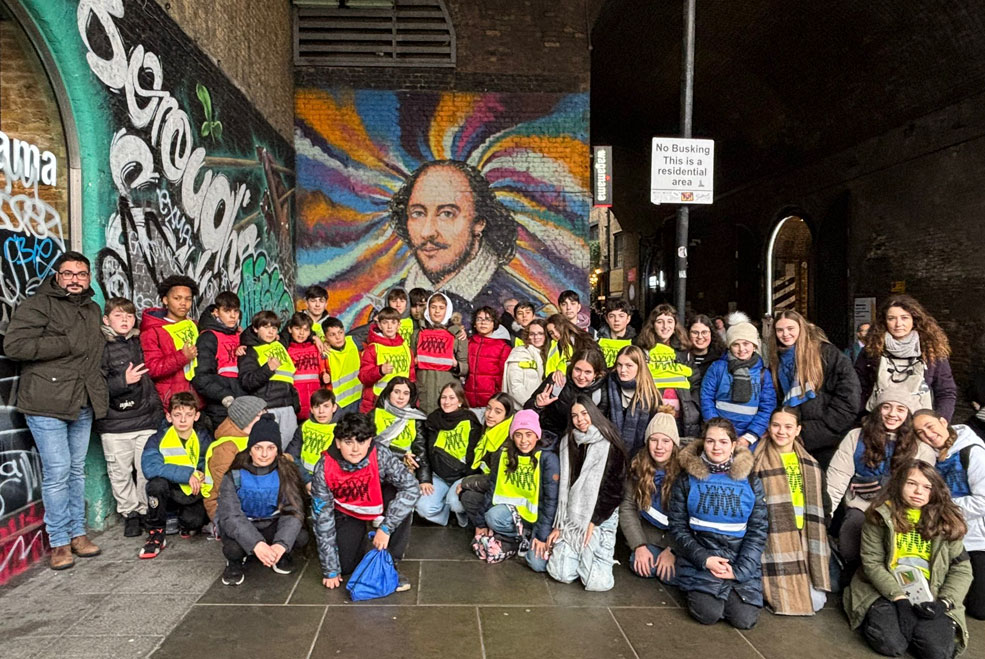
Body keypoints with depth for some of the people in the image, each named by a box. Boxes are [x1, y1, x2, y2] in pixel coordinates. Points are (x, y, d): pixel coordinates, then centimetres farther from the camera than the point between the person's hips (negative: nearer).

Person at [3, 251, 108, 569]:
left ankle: (78, 534, 24)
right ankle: (59, 542, 9)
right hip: (47, 402, -7)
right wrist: (66, 344, -18)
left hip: (83, 403, 7)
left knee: (77, 469, 14)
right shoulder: (38, 304, -7)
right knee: (57, 471, -4)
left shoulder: (93, 309, 15)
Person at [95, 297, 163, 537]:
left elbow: (151, 377, 19)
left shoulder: (140, 342, 9)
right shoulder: (101, 348, -4)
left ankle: (147, 511, 20)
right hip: (114, 423, -2)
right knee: (120, 472, 5)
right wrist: (123, 381, -19)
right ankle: (130, 513, 21)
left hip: (146, 419, 3)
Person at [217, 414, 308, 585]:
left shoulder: (285, 473, -14)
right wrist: (256, 544, -42)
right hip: (241, 527, -1)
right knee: (234, 547, -35)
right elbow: (229, 516, -26)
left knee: (301, 537, -28)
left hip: (272, 525, 2)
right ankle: (234, 562, 4)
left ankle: (282, 555, 8)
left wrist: (281, 544, -40)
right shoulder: (235, 475, -19)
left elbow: (294, 511, -20)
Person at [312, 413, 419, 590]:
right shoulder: (324, 469, -28)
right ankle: (357, 537, 22)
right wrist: (330, 570, -18)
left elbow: (411, 488, -32)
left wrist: (386, 528, -36)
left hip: (379, 505, 0)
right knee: (345, 566, -13)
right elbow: (322, 518, -21)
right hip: (346, 513, 0)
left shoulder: (381, 458, -31)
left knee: (404, 497, -31)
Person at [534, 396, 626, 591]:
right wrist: (558, 525, 1)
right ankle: (582, 552, 20)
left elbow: (613, 488, -6)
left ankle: (595, 552, 18)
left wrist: (593, 522, -10)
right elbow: (562, 485, 7)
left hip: (601, 517, -3)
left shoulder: (609, 445, -5)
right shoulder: (567, 443, 7)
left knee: (598, 581, -15)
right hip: (572, 516, 3)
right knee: (561, 573, -12)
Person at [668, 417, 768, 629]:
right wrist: (704, 559, -13)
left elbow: (758, 531, 1)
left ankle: (731, 588, 17)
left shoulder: (751, 482, 2)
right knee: (708, 613, -20)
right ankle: (696, 592, 13)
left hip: (742, 562, 2)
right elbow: (678, 526, 0)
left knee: (744, 619, -14)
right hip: (699, 559, -1)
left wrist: (739, 570, -9)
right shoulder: (687, 479, -1)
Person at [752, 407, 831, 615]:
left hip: (805, 540, 4)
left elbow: (817, 508, 18)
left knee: (815, 601, -9)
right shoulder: (758, 462, 1)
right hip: (774, 540, -4)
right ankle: (769, 587, 13)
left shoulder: (810, 466, 15)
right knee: (785, 600, -16)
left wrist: (817, 549, 11)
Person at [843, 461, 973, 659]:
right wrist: (899, 597, -16)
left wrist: (944, 602, -11)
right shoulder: (881, 515, -2)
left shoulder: (946, 521, 6)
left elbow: (961, 568, 5)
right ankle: (877, 617, 9)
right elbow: (871, 562, -5)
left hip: (930, 596, 2)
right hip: (885, 591, -2)